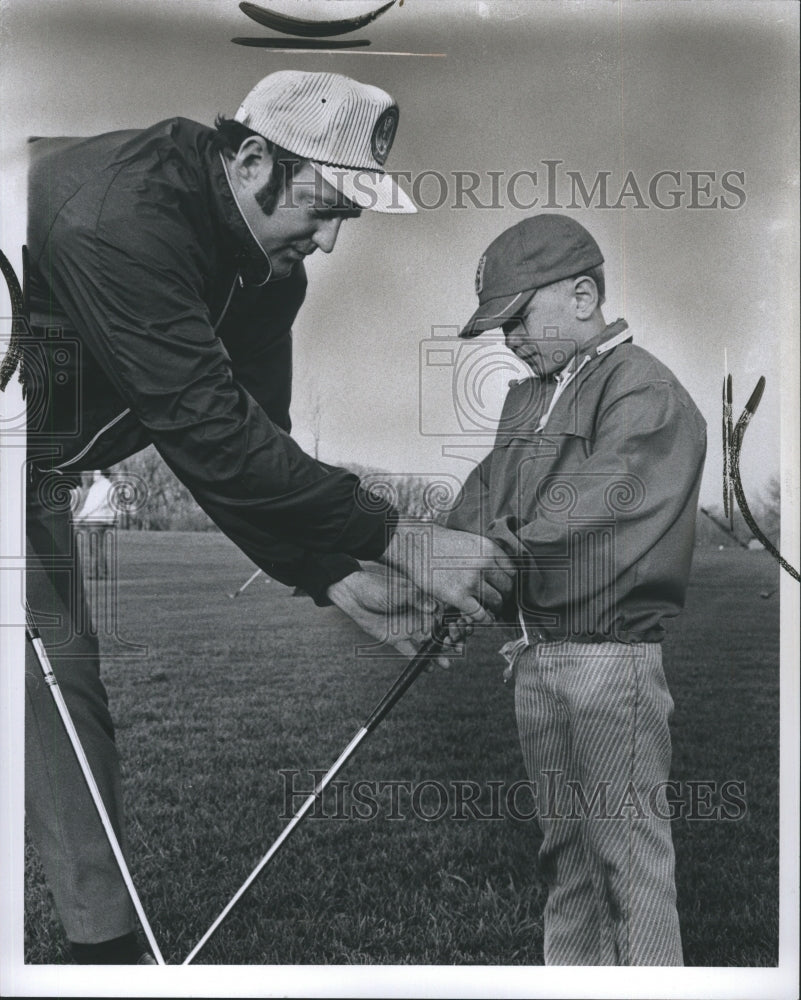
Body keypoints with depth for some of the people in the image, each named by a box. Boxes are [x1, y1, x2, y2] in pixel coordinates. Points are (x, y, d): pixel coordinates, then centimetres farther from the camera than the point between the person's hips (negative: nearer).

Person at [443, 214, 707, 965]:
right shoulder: (526, 398, 17)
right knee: (564, 842, 18)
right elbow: (482, 496, 10)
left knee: (628, 849, -2)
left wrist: (506, 544, -23)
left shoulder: (643, 388, -9)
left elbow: (597, 503, -20)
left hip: (611, 655, -8)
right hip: (535, 655, 8)